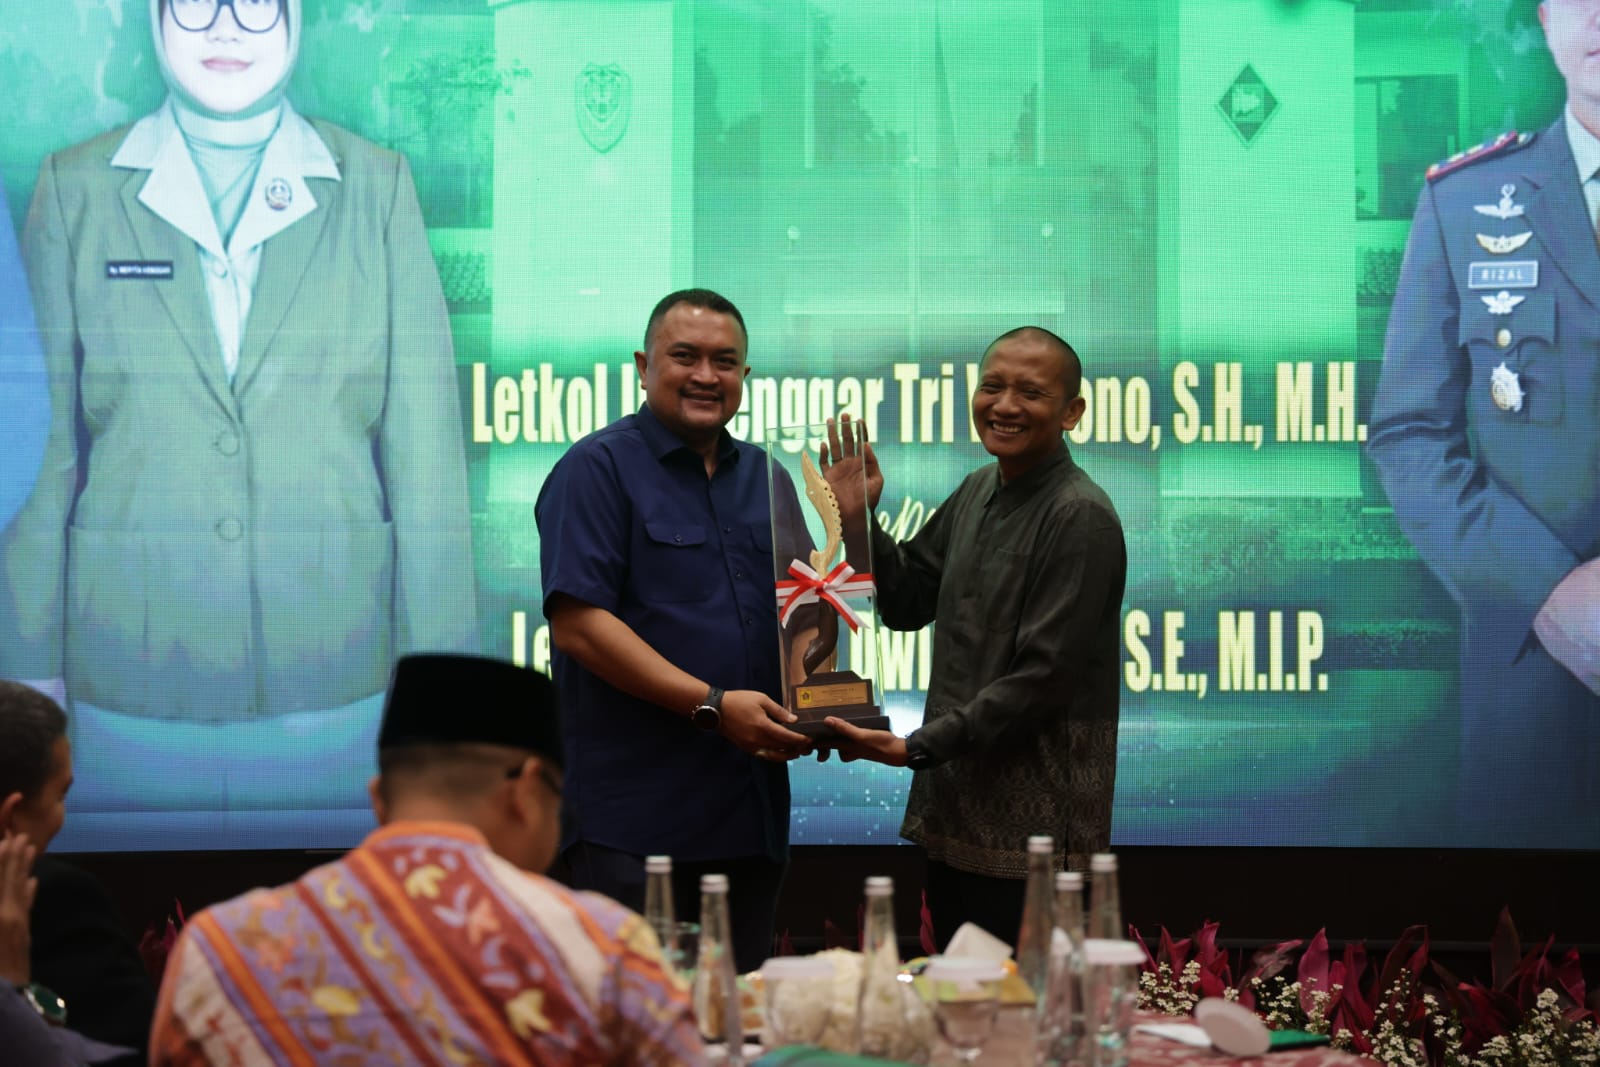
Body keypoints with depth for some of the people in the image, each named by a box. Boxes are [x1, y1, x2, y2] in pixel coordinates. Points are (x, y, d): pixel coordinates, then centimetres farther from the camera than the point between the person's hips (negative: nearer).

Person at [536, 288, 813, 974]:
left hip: (752, 811, 7)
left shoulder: (765, 477, 17)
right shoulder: (598, 468, -4)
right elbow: (578, 623, -14)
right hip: (632, 818, -6)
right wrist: (711, 704, -18)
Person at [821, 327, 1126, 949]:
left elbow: (1044, 678, -19)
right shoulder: (978, 492, 12)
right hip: (952, 815, 8)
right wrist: (860, 519, 3)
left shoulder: (1081, 518, -14)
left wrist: (918, 747, -20)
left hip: (1030, 833, -8)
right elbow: (907, 604, 19)